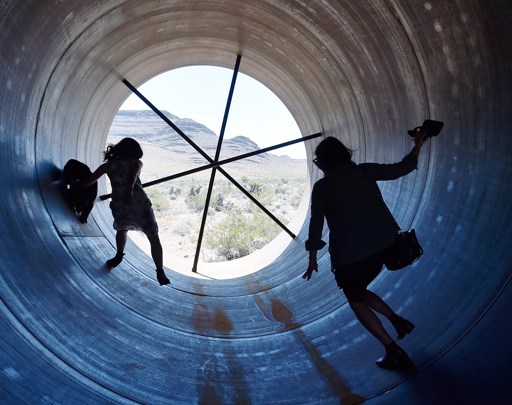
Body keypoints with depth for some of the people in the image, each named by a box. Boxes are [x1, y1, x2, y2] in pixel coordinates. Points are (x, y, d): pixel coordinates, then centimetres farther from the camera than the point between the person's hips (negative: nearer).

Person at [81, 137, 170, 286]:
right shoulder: (136, 162, 12)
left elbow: (87, 183, 20)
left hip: (119, 207, 3)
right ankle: (160, 272, 12)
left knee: (122, 229, 37)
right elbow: (133, 174, -13)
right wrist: (130, 188, -31)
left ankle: (119, 256, 51)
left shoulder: (108, 165, 19)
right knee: (154, 238, 13)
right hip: (140, 205, -3)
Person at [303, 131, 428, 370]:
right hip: (382, 243, 6)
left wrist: (312, 259, 7)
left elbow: (316, 225, -3)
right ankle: (398, 321, 18)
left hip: (349, 252, -5)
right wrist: (418, 145, 29)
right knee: (358, 291, 29)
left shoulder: (321, 187, -5)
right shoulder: (364, 171, 3)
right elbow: (401, 169, 12)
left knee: (356, 301, 16)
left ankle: (394, 352, 11)